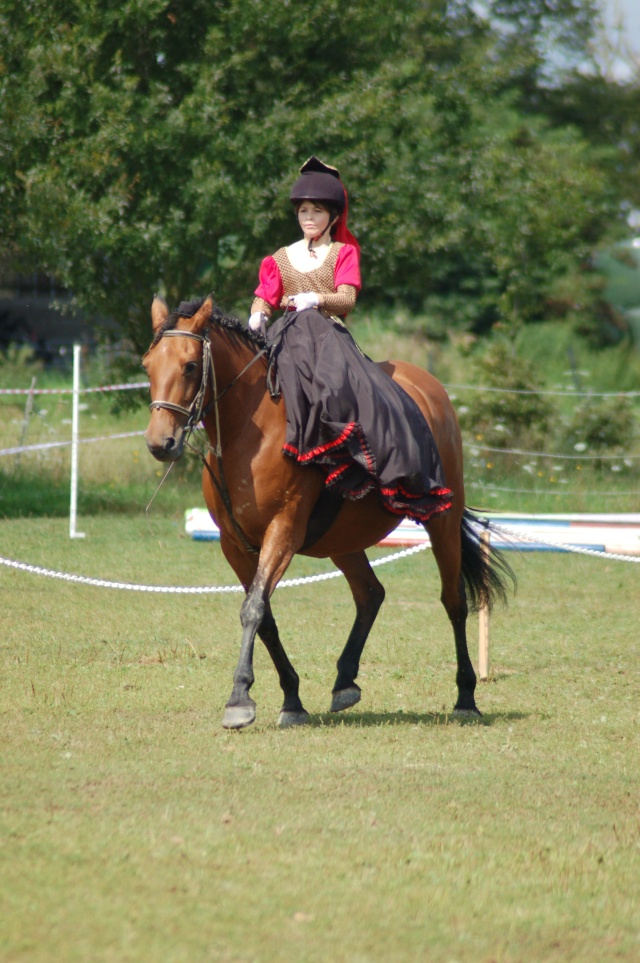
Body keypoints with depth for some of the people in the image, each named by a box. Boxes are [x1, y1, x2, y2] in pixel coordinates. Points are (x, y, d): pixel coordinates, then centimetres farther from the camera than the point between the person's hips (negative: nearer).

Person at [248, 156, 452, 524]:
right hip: (287, 338, 2)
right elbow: (264, 301, 11)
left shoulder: (344, 253, 13)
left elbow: (347, 300, -2)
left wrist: (317, 299, -23)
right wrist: (256, 319, -13)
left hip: (331, 336, -2)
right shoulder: (280, 260, 21)